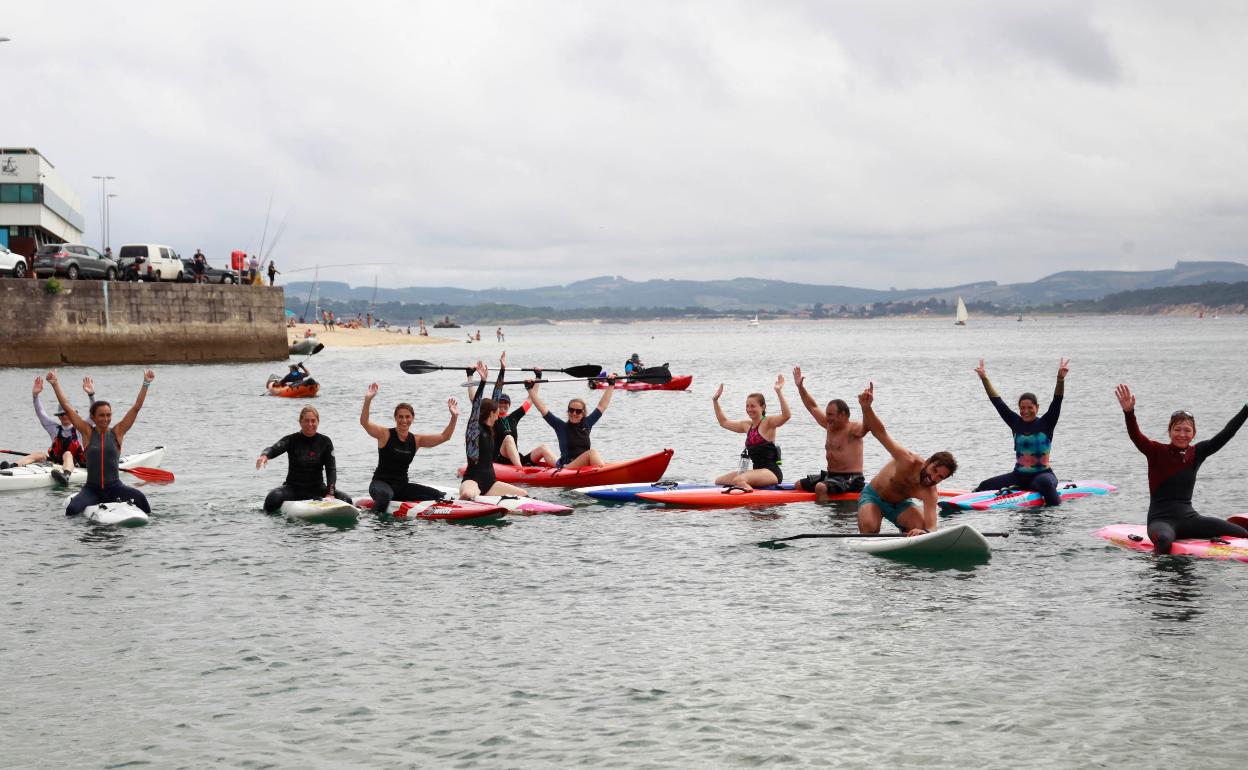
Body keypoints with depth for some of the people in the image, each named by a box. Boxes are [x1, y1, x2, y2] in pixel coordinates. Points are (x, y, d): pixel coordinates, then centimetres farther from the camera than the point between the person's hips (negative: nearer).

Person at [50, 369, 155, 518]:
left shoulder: (117, 433, 4)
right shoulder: (88, 432, 2)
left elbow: (136, 407, 0)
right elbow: (66, 407, -1)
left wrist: (146, 384, -7)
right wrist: (55, 384, -5)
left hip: (114, 487, 0)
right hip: (92, 489, 0)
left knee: (139, 497, -29)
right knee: (71, 510, -26)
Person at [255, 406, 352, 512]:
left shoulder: (325, 442, 1)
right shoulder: (292, 440, -3)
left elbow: (331, 469, -6)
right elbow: (274, 449, -22)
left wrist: (330, 493, -21)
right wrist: (264, 455, -47)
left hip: (317, 488, 1)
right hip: (293, 487, -1)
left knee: (346, 501, -22)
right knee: (273, 499, -32)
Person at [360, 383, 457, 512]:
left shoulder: (416, 440, 6)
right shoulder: (385, 434, -6)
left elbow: (444, 437, 3)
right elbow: (364, 422, -22)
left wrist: (454, 417, -11)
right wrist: (368, 400, -36)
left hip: (402, 486, 5)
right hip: (381, 483, -5)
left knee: (438, 496, -9)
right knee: (385, 495, -41)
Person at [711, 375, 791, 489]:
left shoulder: (768, 422, -7)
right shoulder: (747, 425, 15)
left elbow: (786, 415, -26)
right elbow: (724, 422, 27)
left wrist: (779, 392, -32)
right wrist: (715, 401, 21)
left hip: (771, 472, -9)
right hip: (756, 470, 9)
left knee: (738, 480, -34)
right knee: (719, 481, 7)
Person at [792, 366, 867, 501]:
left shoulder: (853, 430, -13)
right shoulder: (830, 426, 11)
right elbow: (812, 407, 21)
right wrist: (800, 387, 17)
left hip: (850, 479, -10)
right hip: (831, 475, 10)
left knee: (821, 487, -34)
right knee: (799, 485, 10)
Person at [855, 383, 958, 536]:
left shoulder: (929, 493, -29)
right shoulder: (908, 461, -35)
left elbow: (931, 527, -40)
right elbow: (879, 432, -36)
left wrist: (925, 533, -67)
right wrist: (866, 408, -54)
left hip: (899, 504, 3)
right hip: (873, 496, -3)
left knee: (920, 525, -25)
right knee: (869, 528, -32)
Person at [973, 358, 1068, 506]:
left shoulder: (1046, 423, -2)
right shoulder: (1016, 423, 8)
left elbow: (1057, 402, -15)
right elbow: (998, 402, 8)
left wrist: (1060, 379, -30)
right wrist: (984, 379, 3)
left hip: (1042, 474, -5)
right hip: (1019, 476, 5)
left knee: (1045, 482, -40)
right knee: (985, 486, -9)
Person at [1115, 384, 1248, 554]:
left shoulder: (1197, 452, 9)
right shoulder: (1157, 452, -3)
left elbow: (1226, 434, 8)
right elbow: (1135, 436, -20)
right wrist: (1128, 412, -38)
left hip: (1188, 518, 5)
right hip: (1161, 519, -5)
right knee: (1164, 540, -42)